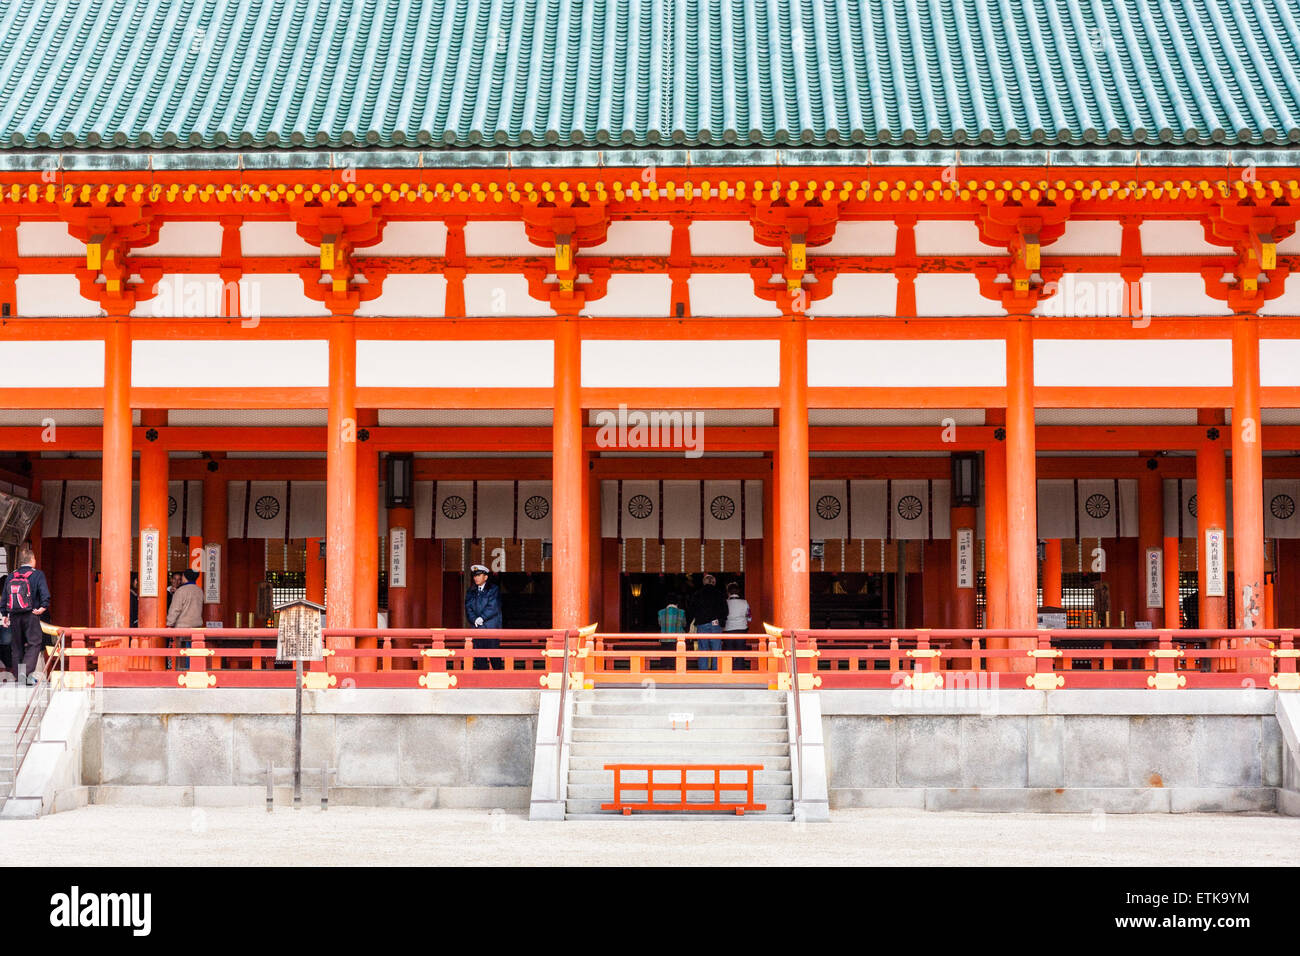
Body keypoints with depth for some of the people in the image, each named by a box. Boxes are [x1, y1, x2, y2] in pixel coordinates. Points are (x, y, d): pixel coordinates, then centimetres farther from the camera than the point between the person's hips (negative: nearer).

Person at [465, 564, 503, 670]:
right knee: (479, 657, 0)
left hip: (492, 628, -4)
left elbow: (493, 607, -8)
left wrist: (481, 618, -14)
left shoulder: (493, 589, 3)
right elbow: (468, 608, 6)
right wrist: (474, 619, -11)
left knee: (494, 657, -6)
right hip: (477, 629, 4)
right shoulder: (471, 591, 16)